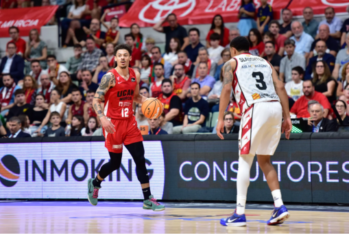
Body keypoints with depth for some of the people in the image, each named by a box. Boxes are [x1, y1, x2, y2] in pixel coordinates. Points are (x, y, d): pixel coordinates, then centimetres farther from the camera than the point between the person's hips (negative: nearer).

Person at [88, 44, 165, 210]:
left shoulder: (135, 76, 4)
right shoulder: (110, 77, -13)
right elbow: (96, 100, -14)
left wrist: (147, 102, 0)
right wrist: (102, 118, -29)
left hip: (129, 121, 5)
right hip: (113, 123, -5)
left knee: (140, 159, -3)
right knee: (115, 162, 4)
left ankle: (148, 199, -1)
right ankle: (94, 183, 34)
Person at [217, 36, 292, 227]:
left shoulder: (231, 63, 14)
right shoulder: (264, 62, 27)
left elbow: (226, 89, -2)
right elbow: (280, 87, 14)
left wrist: (220, 119, -4)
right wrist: (287, 117, 12)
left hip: (256, 108, -5)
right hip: (275, 107, 5)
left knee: (245, 161, 1)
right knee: (264, 160, 17)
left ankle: (240, 213, -3)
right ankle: (279, 206, 5)